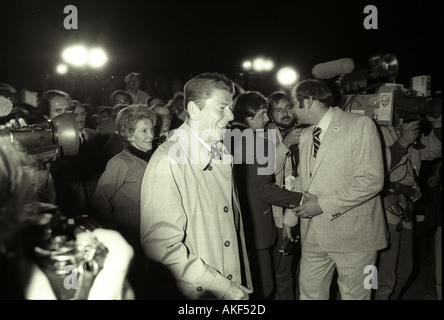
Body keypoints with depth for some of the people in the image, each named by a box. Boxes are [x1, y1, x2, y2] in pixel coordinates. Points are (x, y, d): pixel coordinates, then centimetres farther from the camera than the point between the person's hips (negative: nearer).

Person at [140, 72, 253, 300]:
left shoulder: (221, 154, 4)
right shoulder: (168, 161, -19)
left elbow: (232, 219, 6)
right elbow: (161, 244, -22)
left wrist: (242, 286, 3)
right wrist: (222, 287, -19)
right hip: (194, 292, -6)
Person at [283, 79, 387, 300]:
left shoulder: (361, 125, -10)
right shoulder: (306, 134, 14)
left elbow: (371, 180, -18)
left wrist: (324, 204, -18)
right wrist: (290, 216, 14)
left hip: (352, 232, -6)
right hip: (312, 234, 6)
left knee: (353, 294, 7)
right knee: (309, 292, 12)